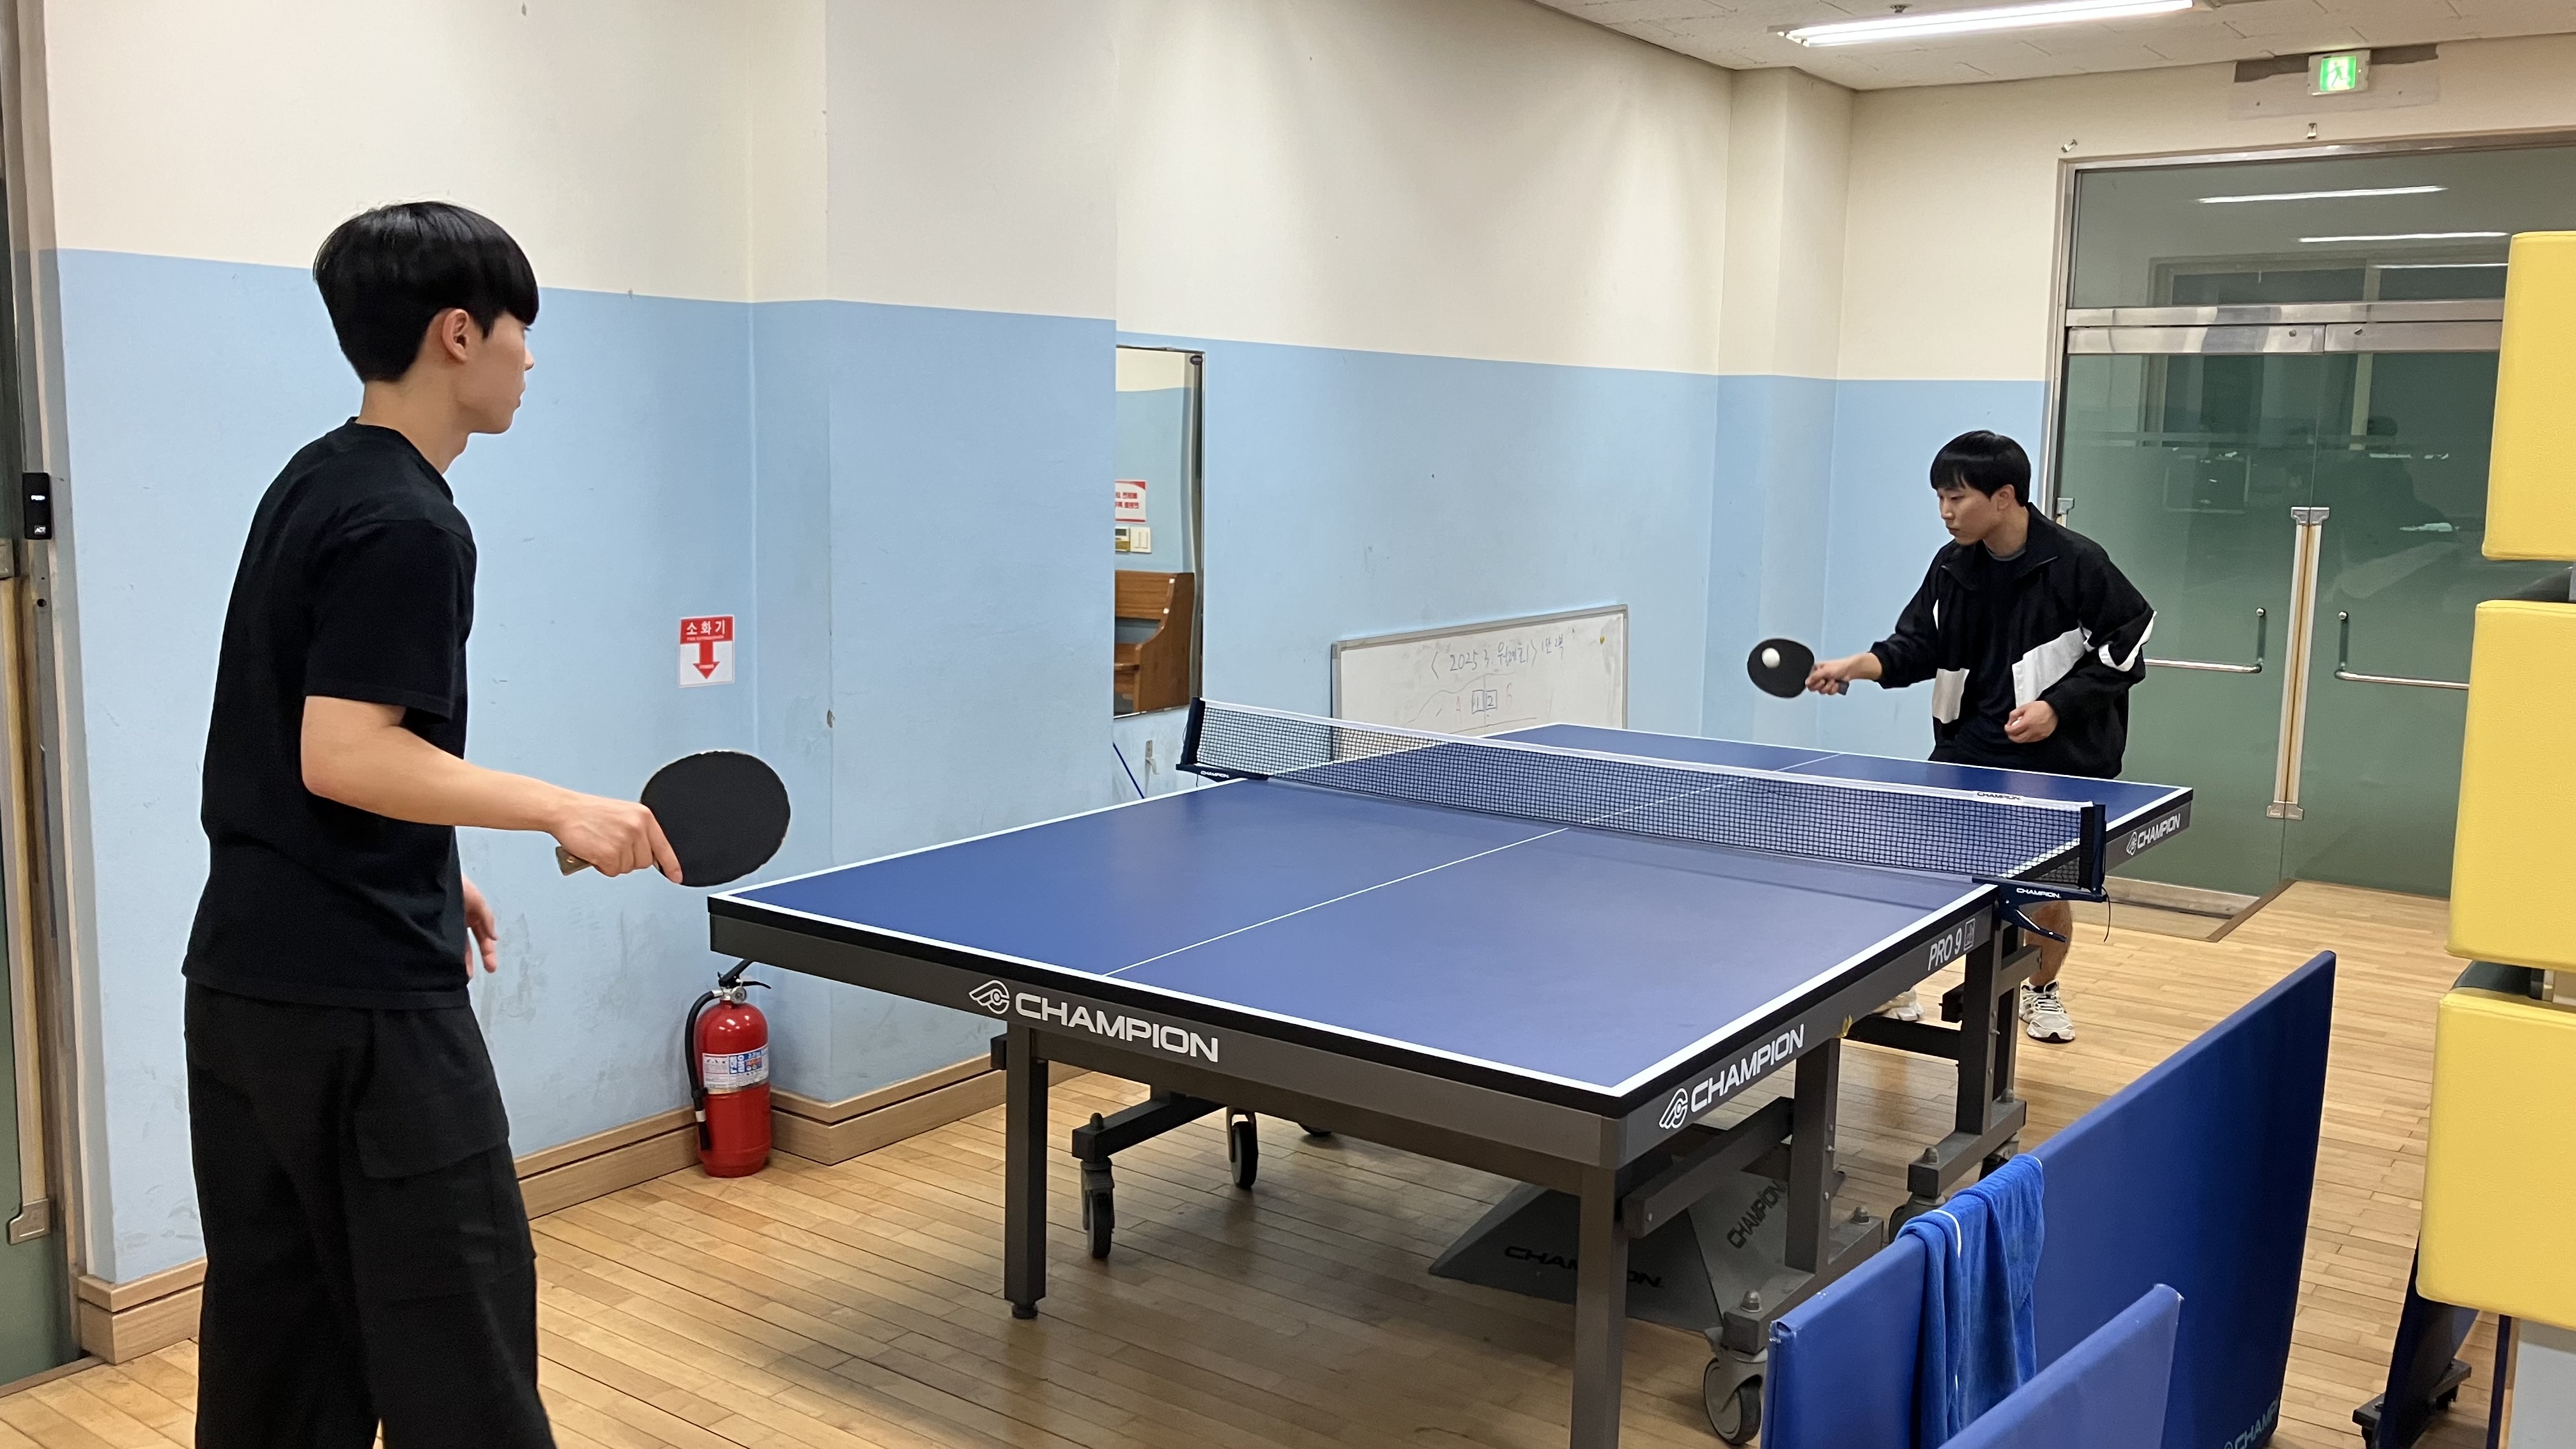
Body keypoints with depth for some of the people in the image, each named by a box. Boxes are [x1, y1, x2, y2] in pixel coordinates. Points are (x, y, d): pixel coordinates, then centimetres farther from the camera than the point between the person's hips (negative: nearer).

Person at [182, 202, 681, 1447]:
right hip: (366, 1002, -10)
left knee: (275, 1334, 16)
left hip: (241, 977, 10)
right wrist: (565, 813, -20)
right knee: (455, 1344, -2)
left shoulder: (309, 486, 13)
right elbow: (342, 756, -23)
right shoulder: (410, 526, -17)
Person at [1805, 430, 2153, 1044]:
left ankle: (2041, 991, 35)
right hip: (1967, 749, 3)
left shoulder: (2077, 563, -12)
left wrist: (2057, 706, -17)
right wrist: (1855, 666, -15)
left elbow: (2123, 649, -8)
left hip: (2058, 758, -3)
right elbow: (1918, 644, 2)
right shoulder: (1952, 567, 0)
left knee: (2049, 891, 5)